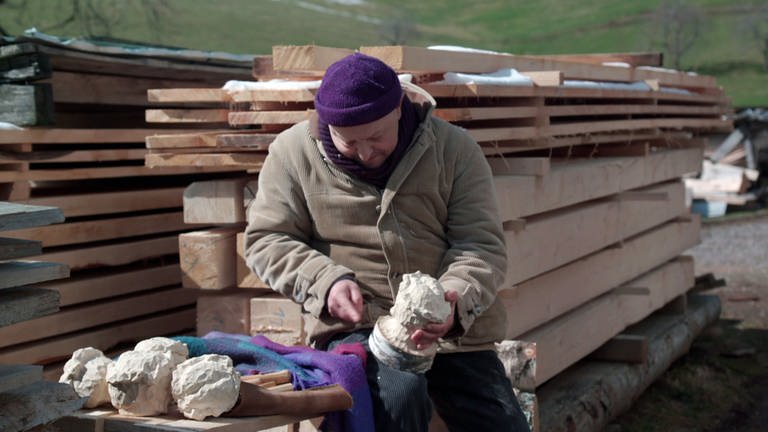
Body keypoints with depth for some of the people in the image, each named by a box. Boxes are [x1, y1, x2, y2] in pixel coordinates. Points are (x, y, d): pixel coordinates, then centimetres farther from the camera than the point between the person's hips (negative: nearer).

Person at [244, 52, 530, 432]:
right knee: (397, 398, -32)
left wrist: (456, 301, -25)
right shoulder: (295, 151, 1)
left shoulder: (453, 148, 0)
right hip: (355, 326, -2)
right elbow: (265, 240, 4)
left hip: (453, 330, 3)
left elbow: (483, 244, -3)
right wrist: (326, 282, -15)